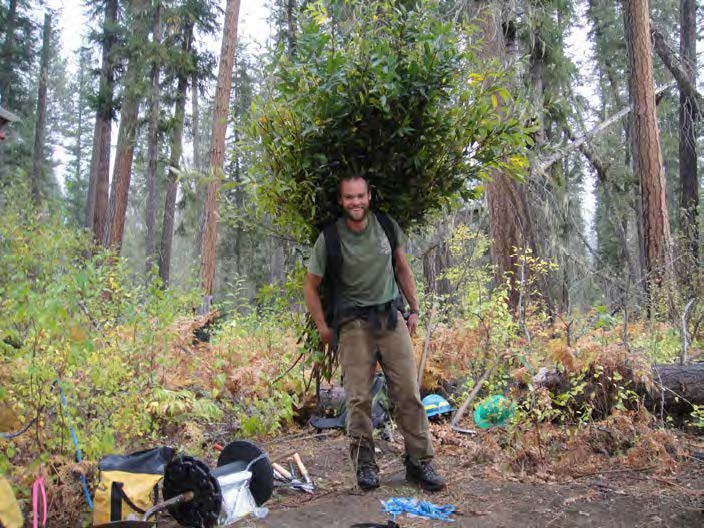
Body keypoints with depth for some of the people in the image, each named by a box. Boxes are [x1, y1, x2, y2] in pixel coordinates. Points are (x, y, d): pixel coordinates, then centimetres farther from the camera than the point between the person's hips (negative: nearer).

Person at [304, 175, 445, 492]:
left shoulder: (387, 226, 1)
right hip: (354, 323, -2)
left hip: (391, 316, 2)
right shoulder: (329, 238, -8)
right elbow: (311, 287, 3)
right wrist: (323, 327, 0)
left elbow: (403, 269, 15)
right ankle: (364, 464, 11)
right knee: (358, 398, -4)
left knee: (408, 392, -3)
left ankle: (420, 462, 7)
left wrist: (414, 310, 13)